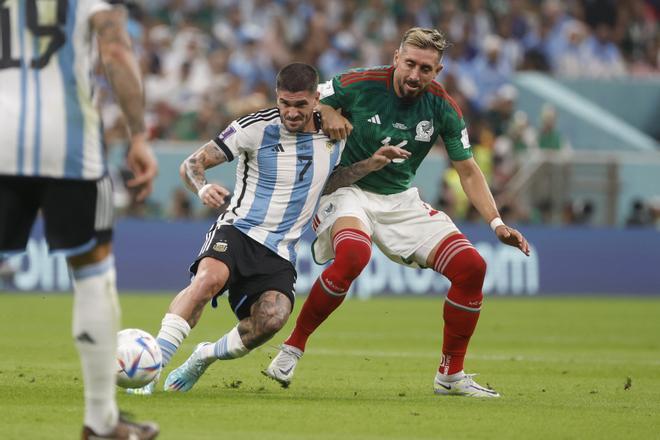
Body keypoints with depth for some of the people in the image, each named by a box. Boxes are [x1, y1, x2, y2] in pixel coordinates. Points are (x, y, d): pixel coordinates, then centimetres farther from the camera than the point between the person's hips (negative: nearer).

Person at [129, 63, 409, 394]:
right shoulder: (255, 128, -5)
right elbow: (191, 164, 0)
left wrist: (371, 164, 17)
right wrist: (202, 189, -23)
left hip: (279, 252, 3)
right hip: (237, 230, -3)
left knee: (272, 318, -26)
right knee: (209, 278, -36)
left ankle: (204, 358, 1)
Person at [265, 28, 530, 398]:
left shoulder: (443, 108, -5)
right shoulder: (360, 85, -14)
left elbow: (468, 171, 3)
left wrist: (497, 223, -8)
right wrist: (328, 115, -22)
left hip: (401, 201, 5)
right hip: (348, 191, -5)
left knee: (471, 267, -9)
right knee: (354, 254, -38)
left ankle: (451, 375, 6)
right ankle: (293, 348, -21)